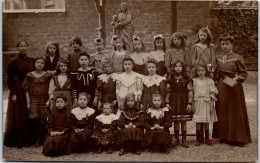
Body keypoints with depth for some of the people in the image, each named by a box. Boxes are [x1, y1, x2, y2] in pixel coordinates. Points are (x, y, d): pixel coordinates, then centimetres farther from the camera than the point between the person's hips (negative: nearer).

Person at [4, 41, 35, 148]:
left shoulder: (31, 60, 7)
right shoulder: (14, 62, -6)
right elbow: (10, 79, -6)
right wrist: (13, 93, -12)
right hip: (19, 90, -4)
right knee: (18, 115, 1)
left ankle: (29, 139, 18)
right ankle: (18, 140, 11)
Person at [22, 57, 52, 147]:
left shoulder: (47, 75, 4)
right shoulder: (30, 75, 5)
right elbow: (27, 90, 5)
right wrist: (28, 102, 1)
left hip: (44, 101, 0)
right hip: (34, 101, 1)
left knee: (44, 121, -1)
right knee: (35, 121, 1)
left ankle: (44, 139, 13)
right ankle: (37, 140, 13)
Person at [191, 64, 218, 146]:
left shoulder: (209, 81, 0)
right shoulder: (194, 81, 4)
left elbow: (212, 93, 1)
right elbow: (192, 93, 7)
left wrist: (212, 105, -3)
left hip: (207, 103, 0)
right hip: (197, 103, 1)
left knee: (206, 121, 6)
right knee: (198, 121, 0)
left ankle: (207, 138, 20)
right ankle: (198, 138, 11)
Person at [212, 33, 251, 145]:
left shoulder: (237, 58, -4)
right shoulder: (218, 57, 8)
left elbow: (244, 73, -1)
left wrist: (237, 79, -18)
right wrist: (216, 85, 4)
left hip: (234, 87, -4)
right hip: (221, 87, 4)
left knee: (235, 112, 1)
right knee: (222, 112, 7)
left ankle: (236, 137, 11)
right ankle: (224, 136, 19)